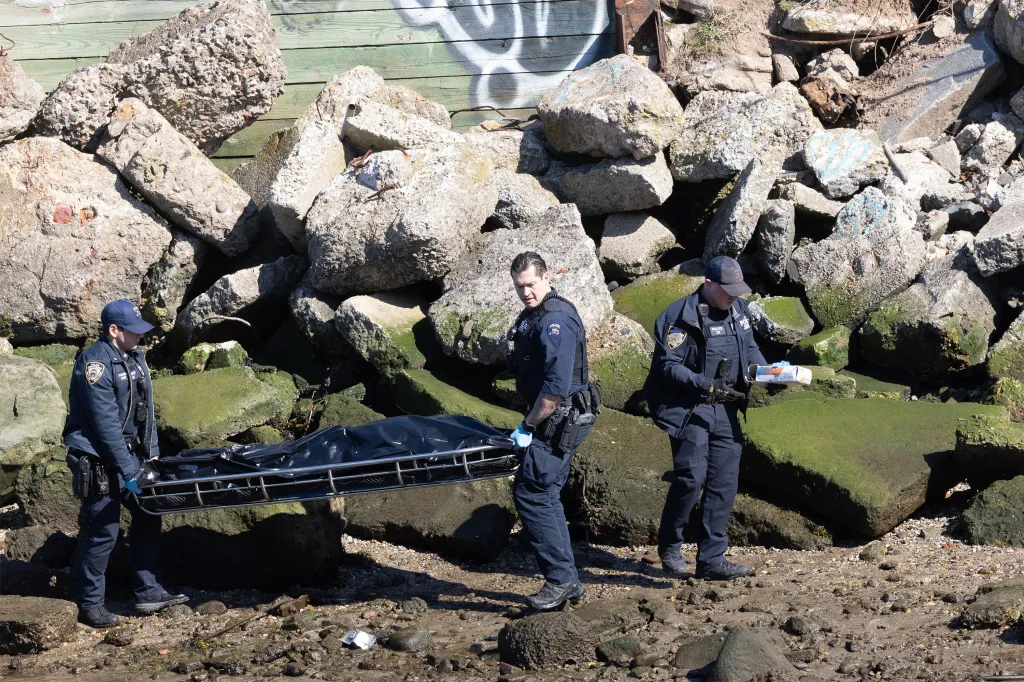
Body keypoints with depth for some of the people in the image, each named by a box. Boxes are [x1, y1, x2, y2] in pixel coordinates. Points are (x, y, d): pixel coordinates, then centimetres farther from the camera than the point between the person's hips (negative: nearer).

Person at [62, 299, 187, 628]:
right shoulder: (95, 363, -21)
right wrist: (128, 471, -23)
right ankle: (90, 606, 3)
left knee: (148, 516, 10)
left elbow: (145, 409, 14)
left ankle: (149, 592, 18)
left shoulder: (134, 356, 7)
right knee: (102, 530, -6)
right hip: (97, 460, -9)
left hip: (127, 452, 9)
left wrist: (151, 453, 8)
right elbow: (106, 423, -23)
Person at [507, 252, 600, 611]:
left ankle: (560, 578, -8)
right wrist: (530, 423, 17)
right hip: (553, 421, 11)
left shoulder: (555, 319, -19)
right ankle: (568, 582, 18)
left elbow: (557, 386, -25)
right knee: (544, 496, 13)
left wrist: (528, 426, -17)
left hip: (561, 419, -11)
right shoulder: (532, 316, 15)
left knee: (531, 493, -12)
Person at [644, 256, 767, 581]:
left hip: (725, 408, 7)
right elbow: (667, 366, -15)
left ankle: (711, 559, 7)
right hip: (689, 408, -7)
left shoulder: (738, 311, 8)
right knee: (691, 477, -13)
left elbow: (750, 348, 21)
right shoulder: (680, 317, -14)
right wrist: (707, 386, -22)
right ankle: (669, 546, 9)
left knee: (725, 481, 2)